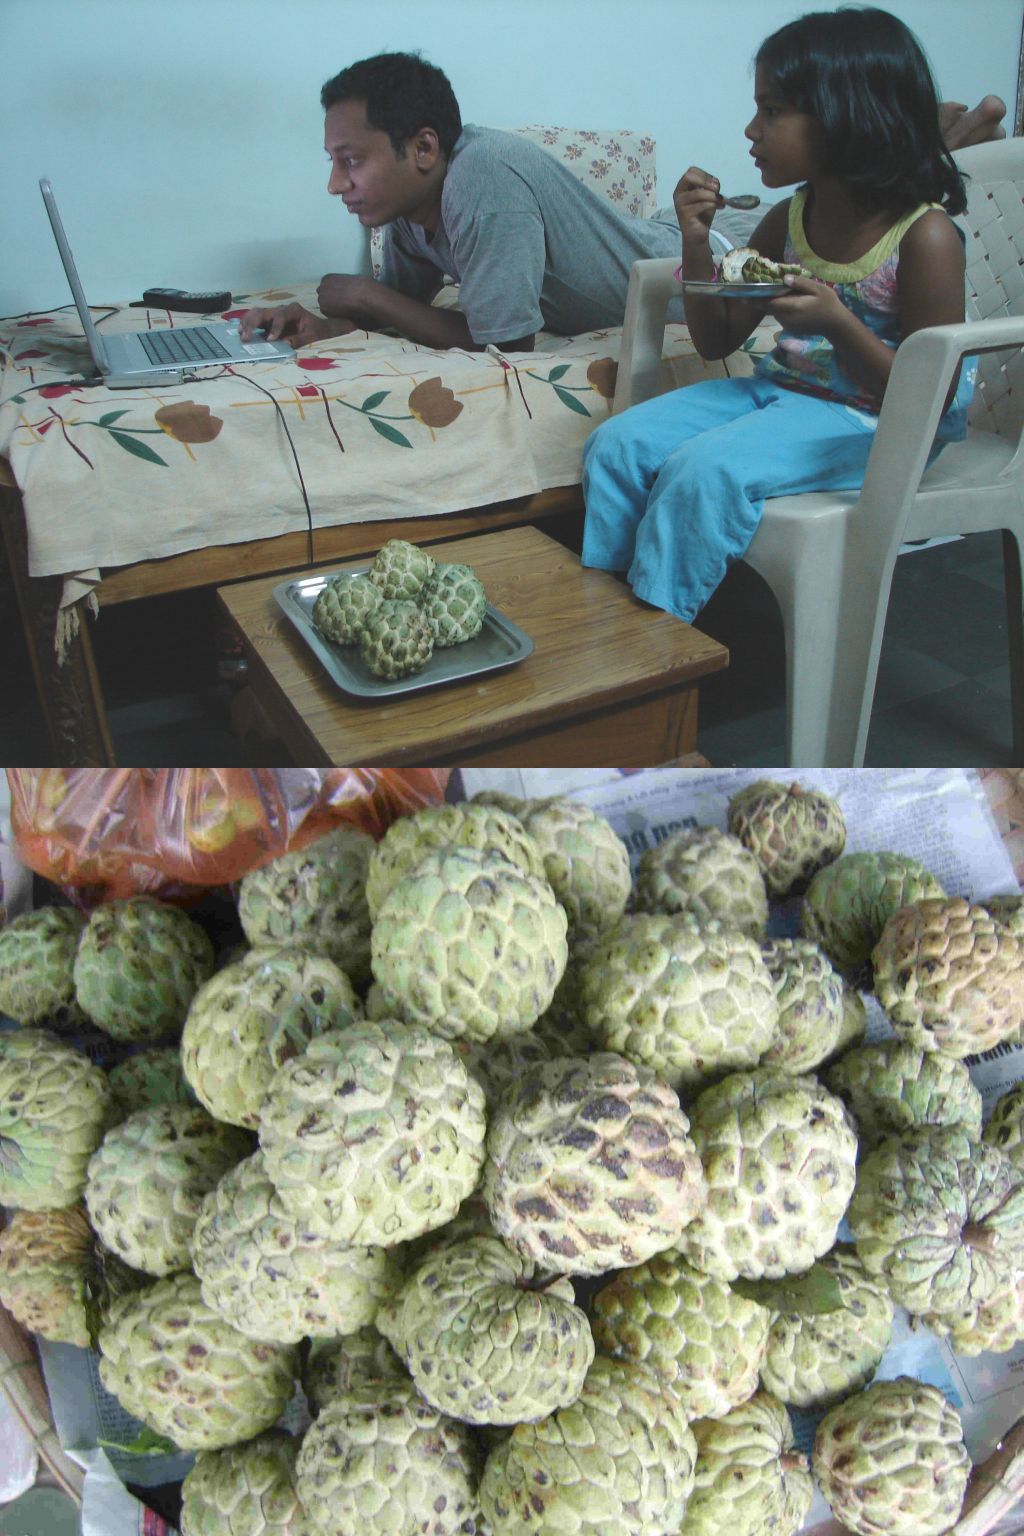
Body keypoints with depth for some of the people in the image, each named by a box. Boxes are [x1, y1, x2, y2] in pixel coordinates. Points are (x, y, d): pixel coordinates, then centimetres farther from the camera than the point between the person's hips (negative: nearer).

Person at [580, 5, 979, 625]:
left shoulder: (926, 237, -14)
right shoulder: (788, 220, 5)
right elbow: (718, 340, 12)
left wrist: (839, 324, -28)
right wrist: (697, 243, -4)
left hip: (873, 421, -7)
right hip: (780, 389, 8)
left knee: (704, 469, -31)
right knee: (618, 443, -8)